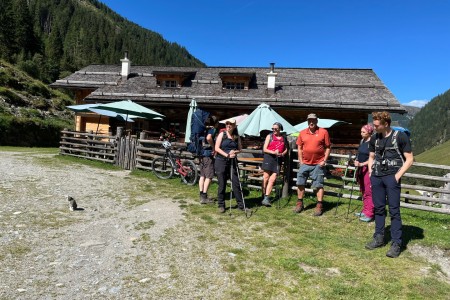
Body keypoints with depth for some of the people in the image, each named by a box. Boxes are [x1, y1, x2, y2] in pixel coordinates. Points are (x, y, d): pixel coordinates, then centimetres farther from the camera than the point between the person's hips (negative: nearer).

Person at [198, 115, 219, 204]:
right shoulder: (213, 129, -9)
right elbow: (208, 138, -29)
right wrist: (213, 147, -16)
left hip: (201, 153, 8)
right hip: (208, 154, -8)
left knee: (202, 176, 11)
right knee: (209, 177, -3)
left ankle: (201, 196, 16)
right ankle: (204, 197, -2)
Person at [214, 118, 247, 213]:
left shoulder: (237, 136, 7)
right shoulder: (222, 134, -2)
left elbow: (240, 149, 12)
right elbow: (217, 148, -7)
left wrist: (235, 152, -10)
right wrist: (227, 155, -17)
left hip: (232, 162, 3)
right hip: (221, 161, -2)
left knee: (236, 183, 2)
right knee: (222, 184, 4)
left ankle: (241, 205, 12)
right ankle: (221, 205, 17)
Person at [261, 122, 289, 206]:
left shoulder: (284, 138, 13)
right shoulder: (269, 136, 6)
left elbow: (286, 149, 19)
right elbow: (264, 149, 1)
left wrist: (282, 154, -2)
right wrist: (273, 152, -14)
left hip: (278, 159, 2)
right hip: (269, 157, -2)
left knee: (272, 179, -5)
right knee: (266, 177, 0)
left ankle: (266, 198, -6)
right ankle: (264, 196, 9)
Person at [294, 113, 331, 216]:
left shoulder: (323, 132, -3)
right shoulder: (302, 133, 5)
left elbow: (328, 147, 0)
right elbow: (299, 148, 10)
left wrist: (324, 160, -6)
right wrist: (300, 161, 4)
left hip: (318, 164, -3)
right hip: (305, 164, 4)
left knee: (318, 185, 1)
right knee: (300, 184, 8)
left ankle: (319, 206, 8)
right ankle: (299, 204, 21)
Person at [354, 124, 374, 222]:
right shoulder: (362, 141, 13)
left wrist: (362, 164, -23)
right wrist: (357, 161, 10)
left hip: (368, 169, -9)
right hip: (361, 168, 9)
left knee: (368, 191, -5)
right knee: (363, 191, 14)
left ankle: (369, 214, 1)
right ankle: (365, 211, 25)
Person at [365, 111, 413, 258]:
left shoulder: (400, 136, -6)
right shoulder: (374, 138, 9)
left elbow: (409, 159, -4)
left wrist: (398, 175, -11)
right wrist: (371, 171, 7)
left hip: (391, 177, -5)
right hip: (376, 177, 5)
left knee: (394, 210, -3)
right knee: (378, 208, 11)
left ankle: (396, 243, 5)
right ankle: (379, 238, 21)